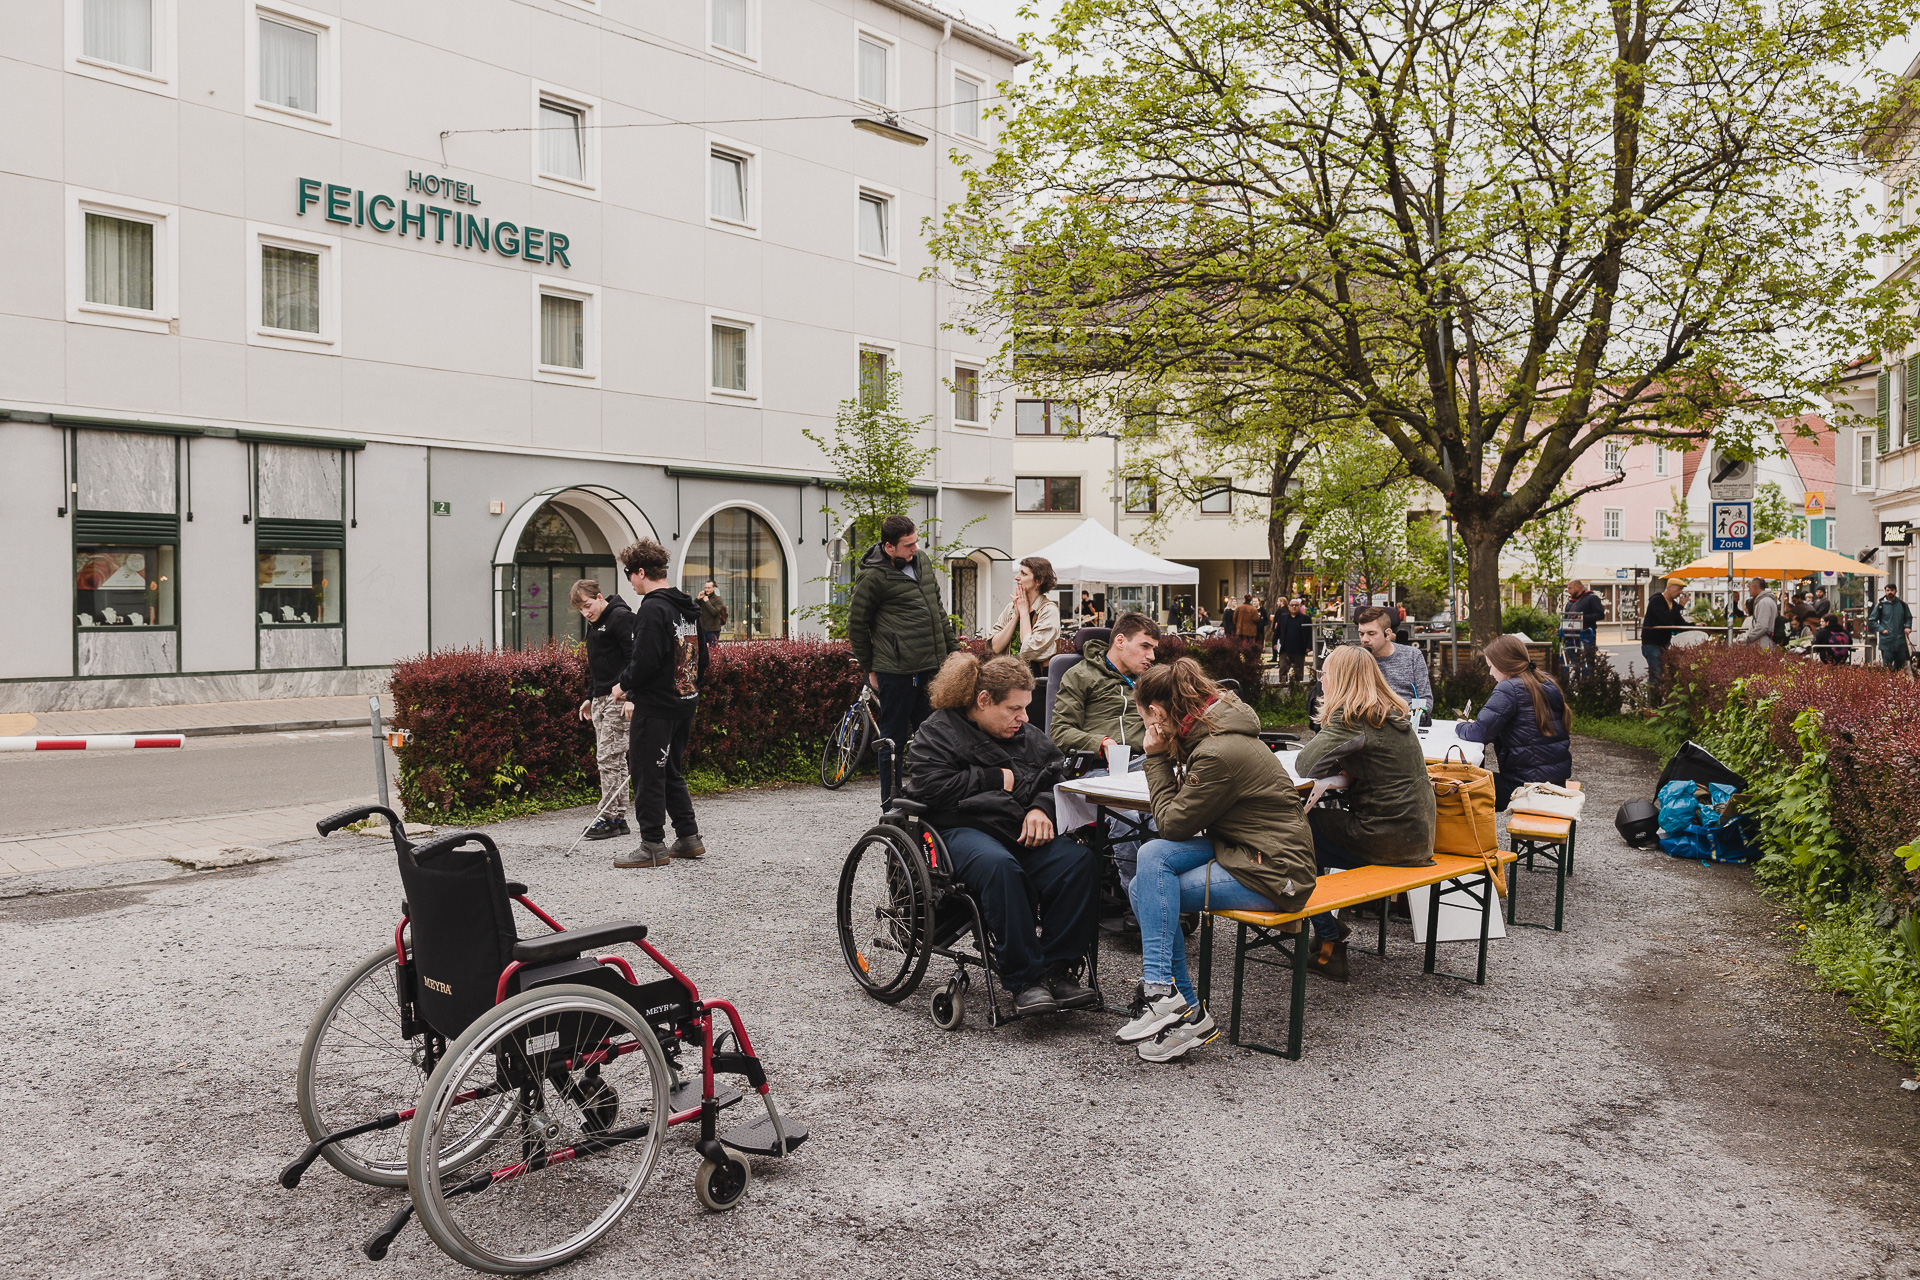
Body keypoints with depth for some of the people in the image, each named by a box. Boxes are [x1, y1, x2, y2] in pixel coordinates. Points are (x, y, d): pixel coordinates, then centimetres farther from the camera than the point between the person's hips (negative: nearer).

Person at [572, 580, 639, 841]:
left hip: (619, 698, -10)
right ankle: (619, 818, 12)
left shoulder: (621, 617, -10)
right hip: (601, 699, 10)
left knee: (609, 756, -11)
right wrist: (590, 697, 26)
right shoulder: (594, 624, 19)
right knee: (612, 759, 9)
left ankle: (610, 818, -6)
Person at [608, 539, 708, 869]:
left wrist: (624, 685, -7)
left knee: (647, 774, 0)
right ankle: (689, 837, 20)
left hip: (656, 705, -9)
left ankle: (653, 846, 4)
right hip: (686, 703, 9)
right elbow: (702, 657, 16)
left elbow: (645, 660, -23)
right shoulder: (688, 608, 12)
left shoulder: (653, 608, -16)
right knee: (671, 771, 17)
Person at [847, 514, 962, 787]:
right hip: (897, 671, -7)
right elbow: (856, 624, -2)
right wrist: (869, 668, 3)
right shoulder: (873, 576, -10)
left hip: (933, 667, 7)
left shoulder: (922, 560, 11)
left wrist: (954, 647, 18)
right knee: (894, 739, 2)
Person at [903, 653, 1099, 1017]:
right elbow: (931, 787, -10)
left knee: (1078, 859, -23)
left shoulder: (1027, 734, 23)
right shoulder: (938, 731, 5)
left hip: (1024, 832, 6)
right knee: (999, 866, -39)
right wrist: (995, 779, -4)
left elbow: (1058, 774, 20)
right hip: (962, 828, -5)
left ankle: (1057, 969, -15)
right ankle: (1024, 979, -30)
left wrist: (1041, 808, -3)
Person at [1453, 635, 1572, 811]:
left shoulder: (1509, 689, -15)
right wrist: (1473, 725, 13)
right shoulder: (1547, 684, 12)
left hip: (1528, 781, -9)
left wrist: (1459, 728, 5)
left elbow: (1481, 732, -17)